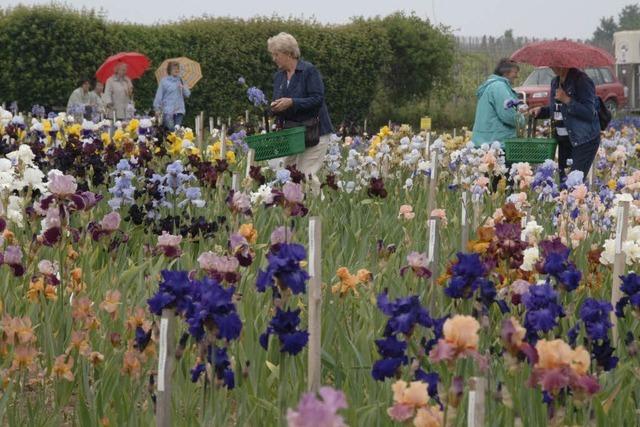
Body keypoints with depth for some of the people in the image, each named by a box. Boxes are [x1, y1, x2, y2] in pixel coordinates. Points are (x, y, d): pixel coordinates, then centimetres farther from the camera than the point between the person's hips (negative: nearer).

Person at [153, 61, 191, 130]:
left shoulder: (180, 80, 12)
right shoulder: (164, 81, 0)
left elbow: (187, 94, 11)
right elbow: (159, 95, 0)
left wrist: (183, 88, -8)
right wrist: (157, 108, -4)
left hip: (179, 110, 4)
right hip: (168, 111, -4)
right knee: (170, 129, -10)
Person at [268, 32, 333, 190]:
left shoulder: (309, 71, -10)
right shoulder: (279, 76, 12)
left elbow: (318, 99, -17)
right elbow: (278, 103, 18)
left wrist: (291, 102, -24)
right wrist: (274, 107, -7)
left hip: (314, 131, -7)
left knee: (306, 174, -13)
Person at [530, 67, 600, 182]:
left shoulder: (581, 80, -14)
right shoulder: (556, 82, 12)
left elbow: (590, 113, -19)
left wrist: (567, 100, -23)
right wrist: (540, 110, 8)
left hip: (584, 141, -8)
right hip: (564, 140, 8)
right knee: (563, 179, 6)